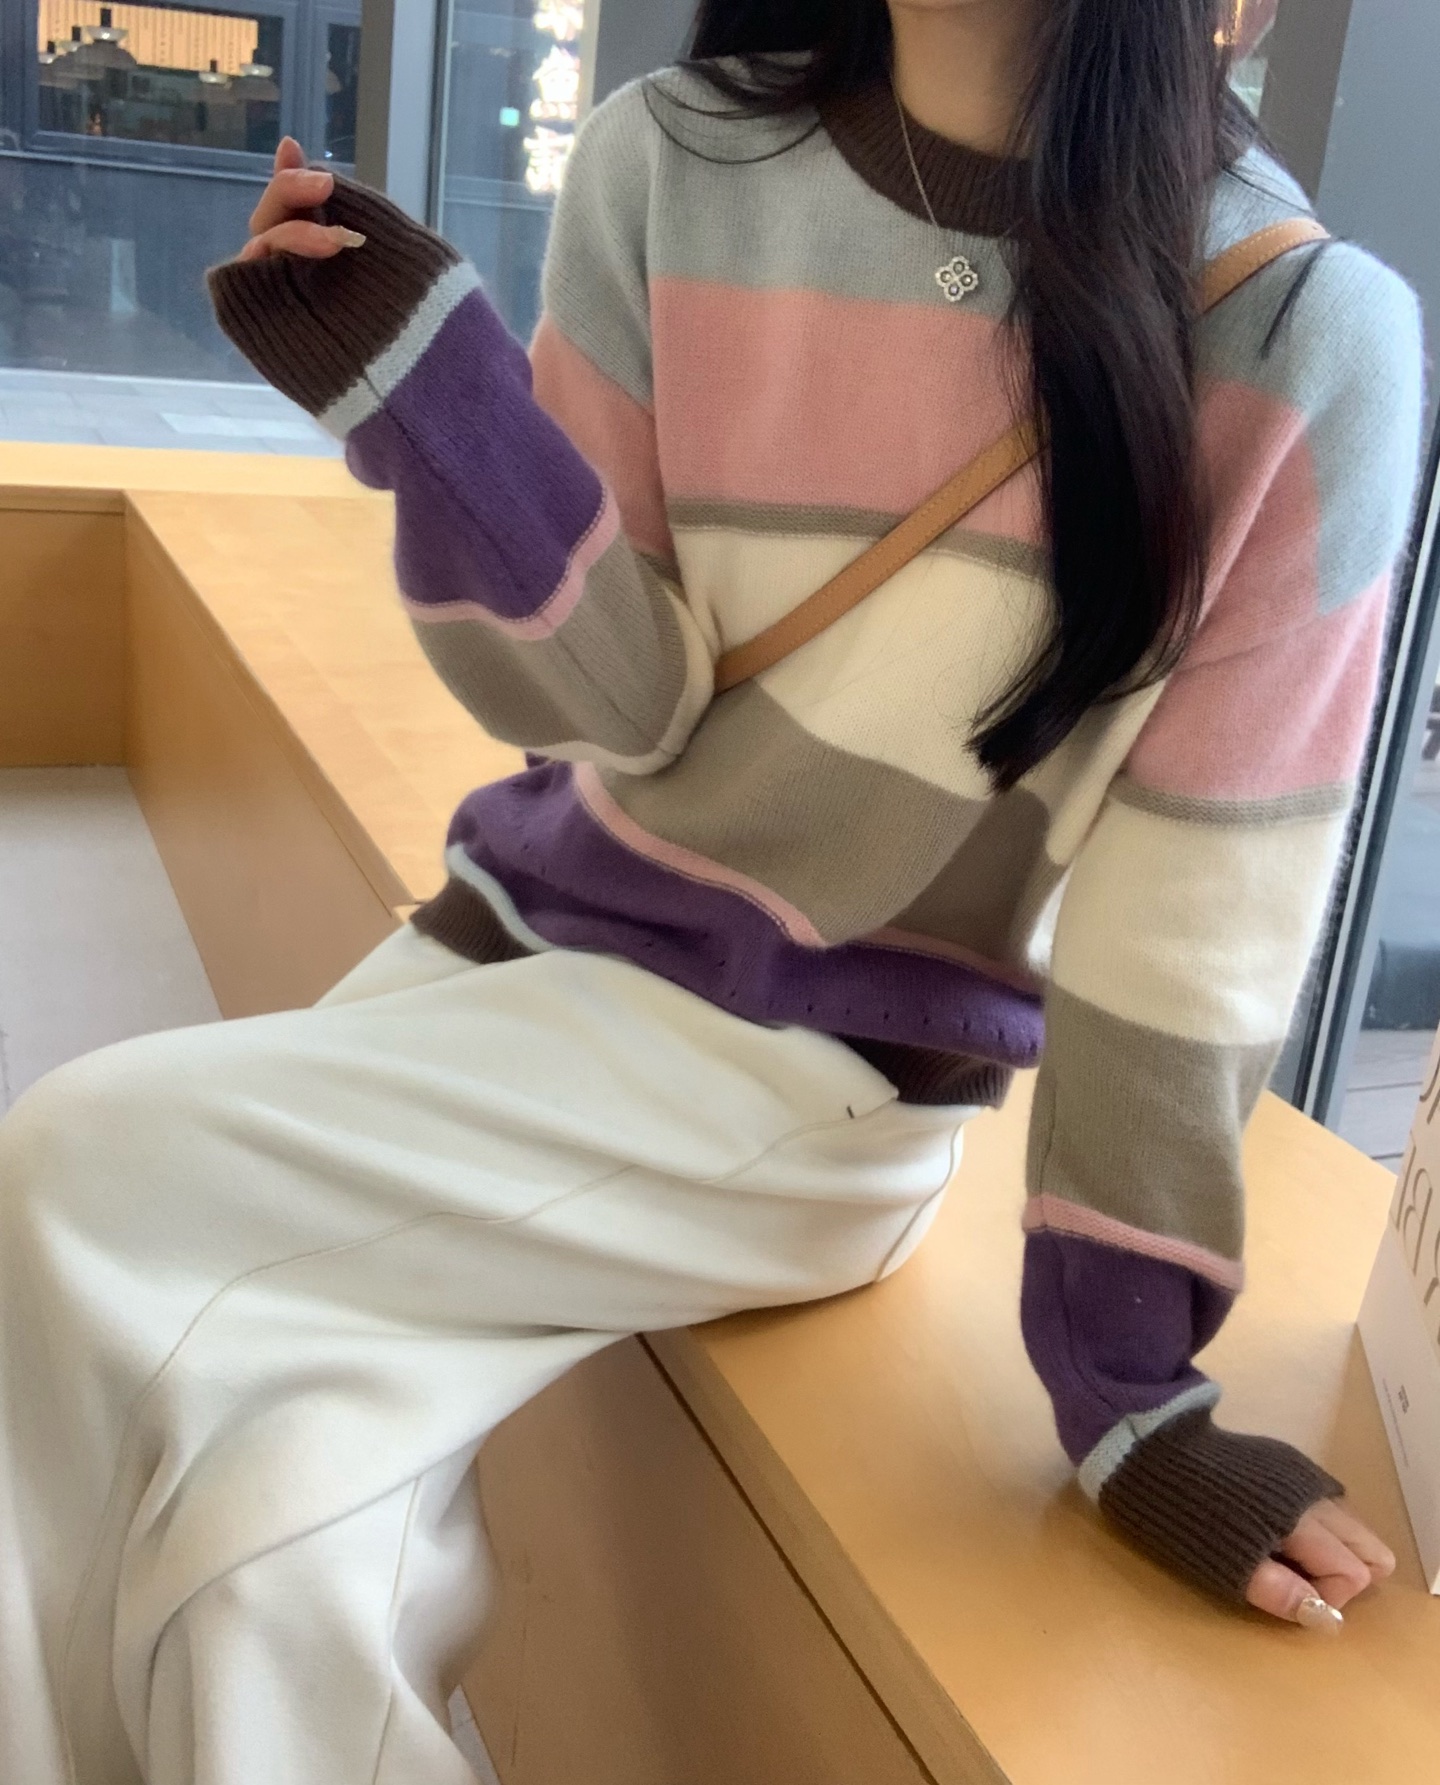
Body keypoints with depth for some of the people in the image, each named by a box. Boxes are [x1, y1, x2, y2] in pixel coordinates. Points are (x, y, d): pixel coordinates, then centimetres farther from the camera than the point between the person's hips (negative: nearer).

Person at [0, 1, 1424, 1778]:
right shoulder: (672, 164, -4)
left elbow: (1208, 888, -12)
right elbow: (616, 700, -4)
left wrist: (1130, 1377, -8)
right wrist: (431, 390, -21)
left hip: (838, 1068, -3)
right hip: (545, 918, 4)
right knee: (263, 1555, -16)